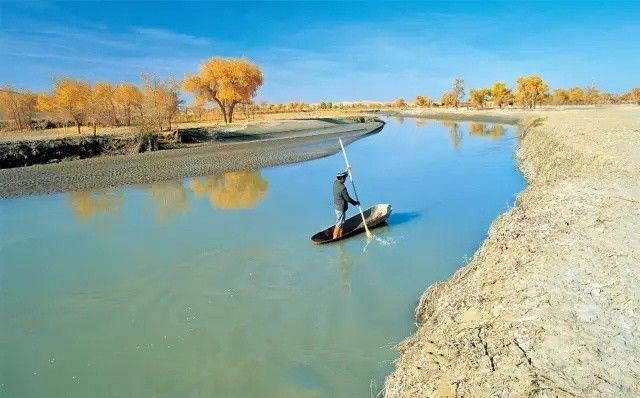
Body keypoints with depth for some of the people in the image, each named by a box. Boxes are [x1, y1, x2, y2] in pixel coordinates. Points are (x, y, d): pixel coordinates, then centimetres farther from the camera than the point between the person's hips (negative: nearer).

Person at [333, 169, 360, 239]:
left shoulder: (335, 183, -3)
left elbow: (341, 175, 20)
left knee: (341, 222, 22)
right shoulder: (342, 188, -29)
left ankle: (340, 235, 33)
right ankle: (335, 237, 13)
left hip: (336, 206, 9)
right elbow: (347, 199, -21)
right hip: (341, 208, -9)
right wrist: (356, 203, -6)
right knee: (339, 224, 4)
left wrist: (347, 170, 28)